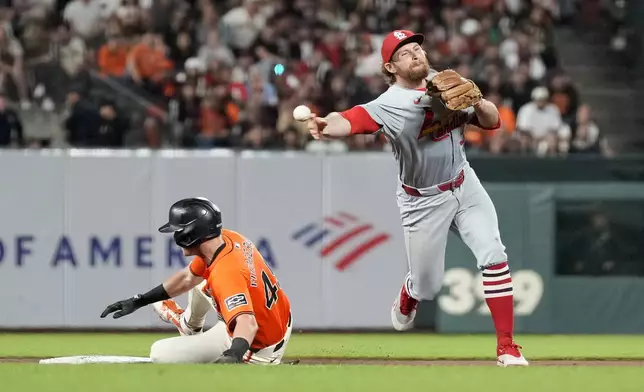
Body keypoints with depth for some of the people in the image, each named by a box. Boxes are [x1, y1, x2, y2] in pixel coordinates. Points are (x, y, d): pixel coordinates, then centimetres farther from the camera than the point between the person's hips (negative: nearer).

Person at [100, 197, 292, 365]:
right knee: (197, 278, 28)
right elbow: (187, 278, 9)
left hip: (257, 346, -9)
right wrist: (139, 301, 11)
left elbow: (247, 323, -48)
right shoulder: (229, 238, -6)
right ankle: (189, 326, 56)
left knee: (160, 354, -10)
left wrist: (234, 354, -67)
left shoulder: (226, 273, -35)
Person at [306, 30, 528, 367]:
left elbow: (492, 122, 1)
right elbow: (353, 120, -43)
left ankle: (506, 347, -6)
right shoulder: (389, 105, -22)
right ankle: (405, 302, 46)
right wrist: (326, 127, -65)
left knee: (494, 257, -12)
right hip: (423, 201, -4)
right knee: (427, 286, 7)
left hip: (464, 186, 4)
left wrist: (476, 102, -22)